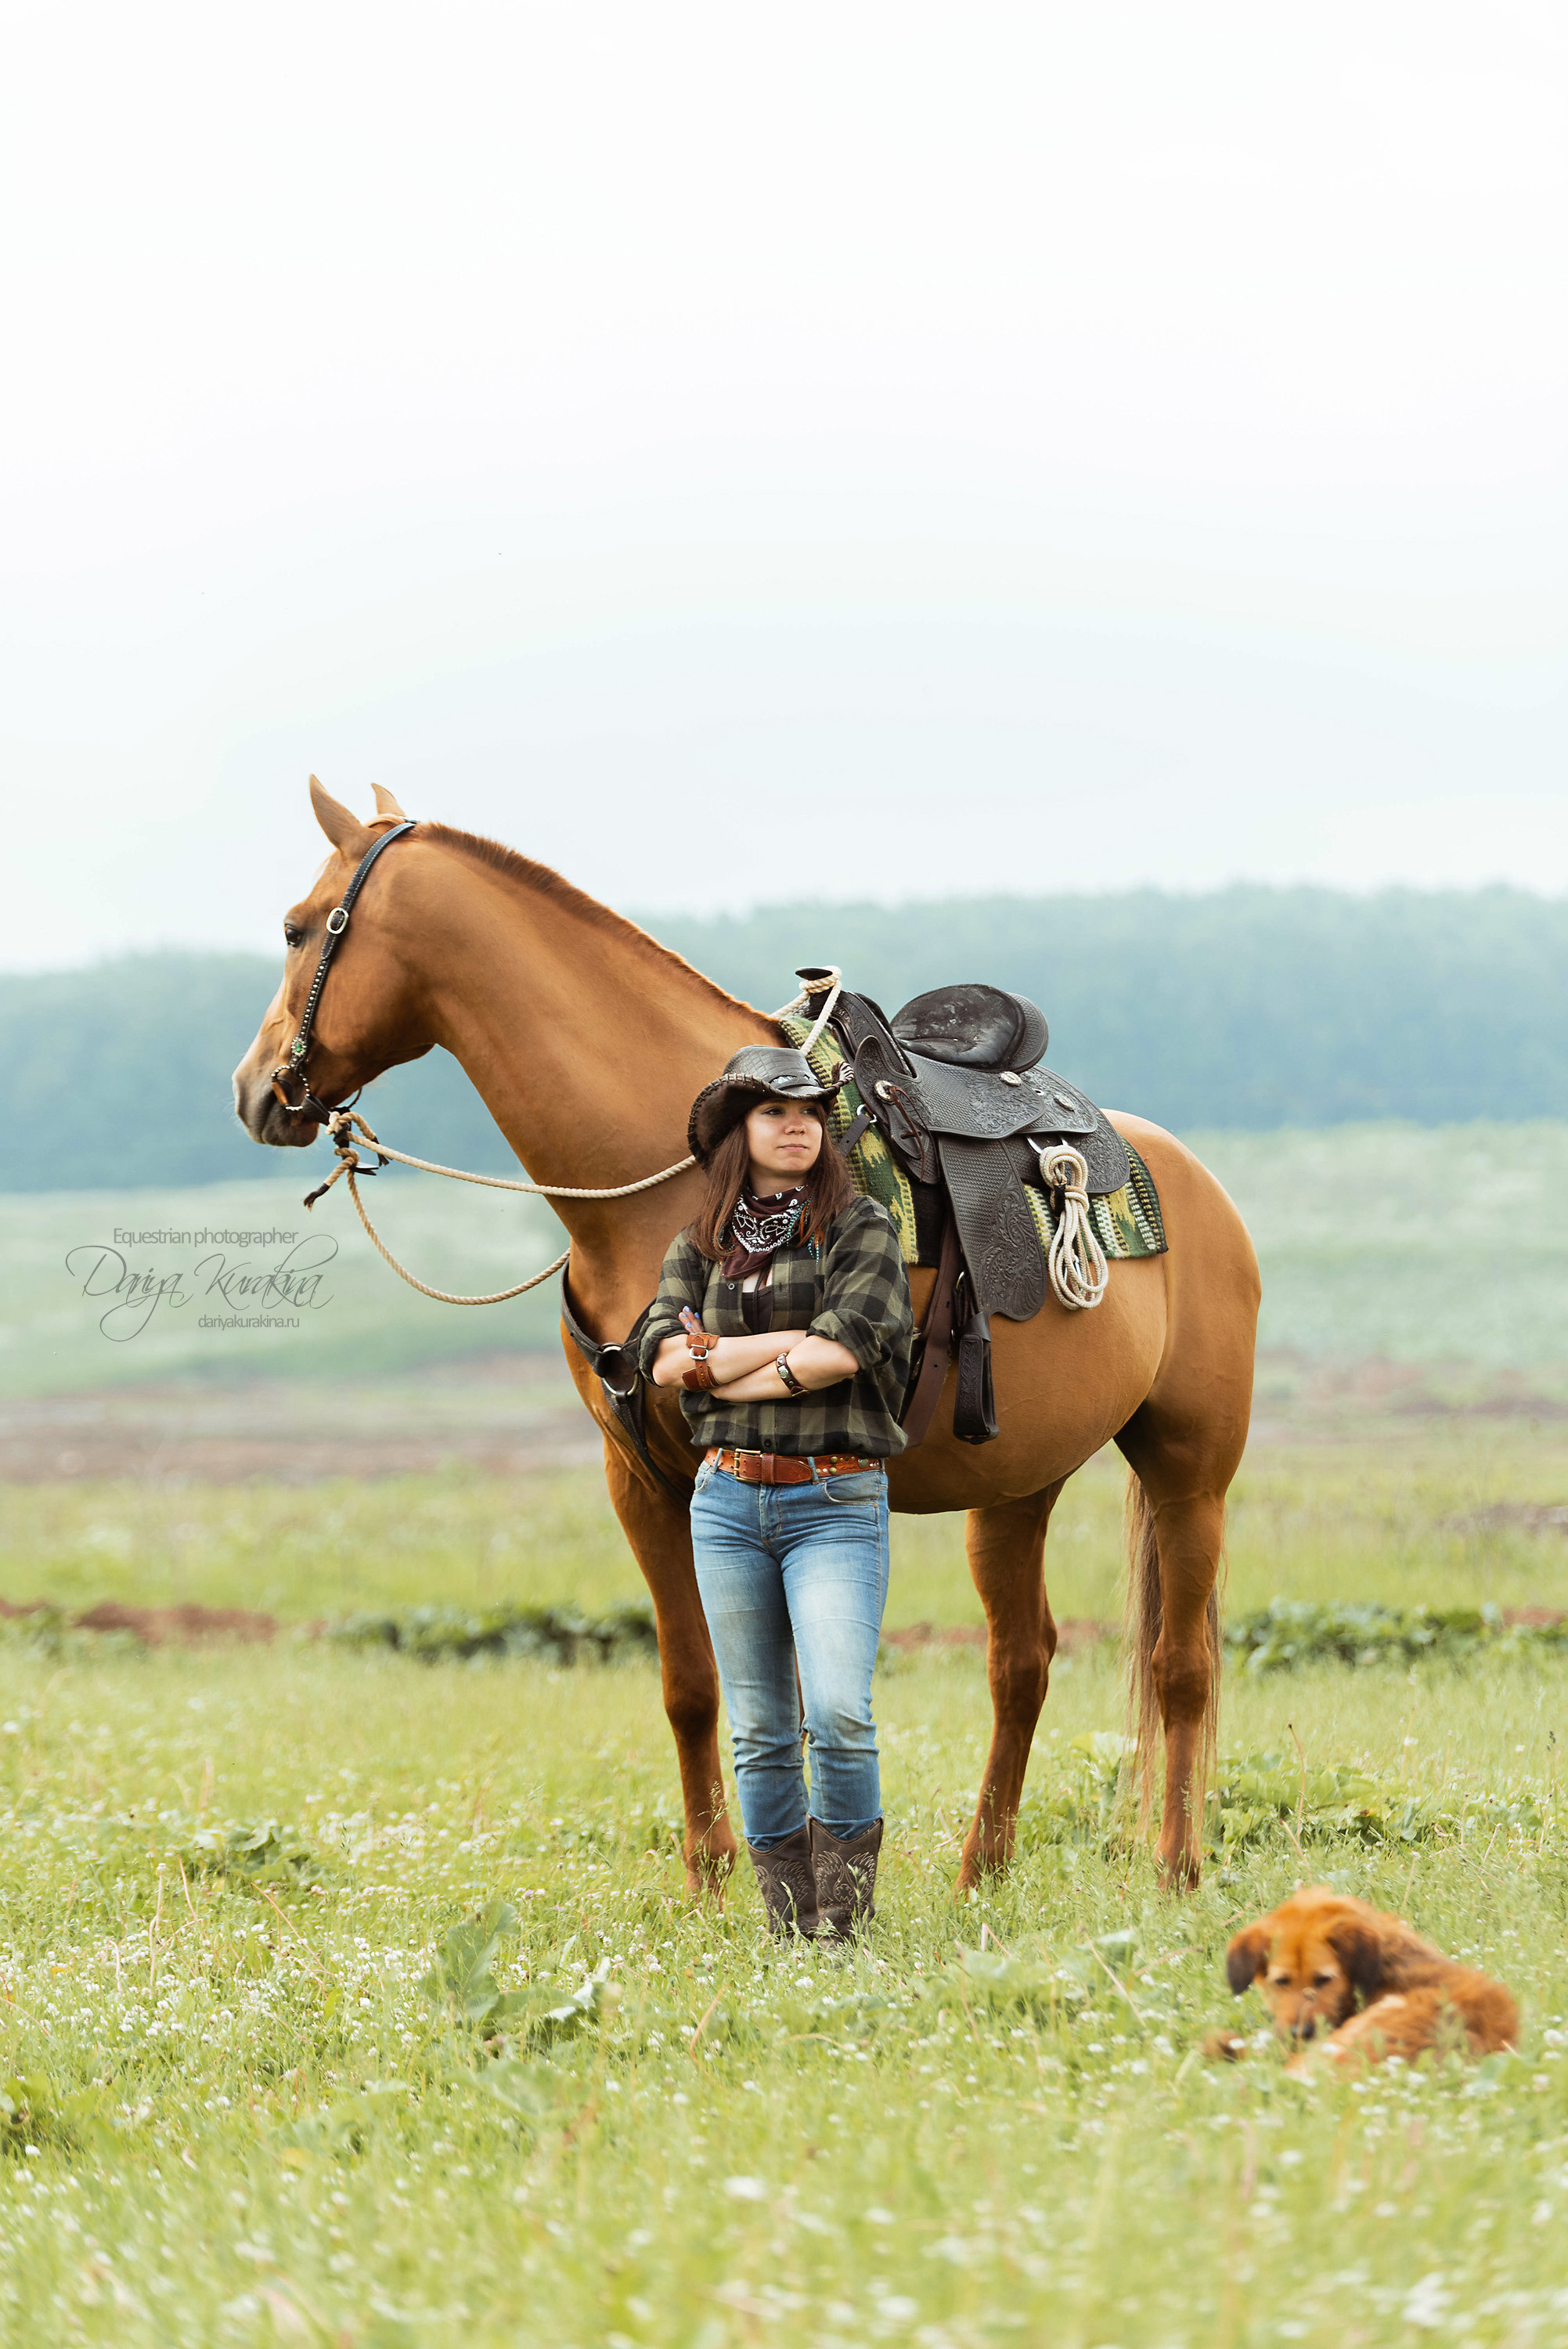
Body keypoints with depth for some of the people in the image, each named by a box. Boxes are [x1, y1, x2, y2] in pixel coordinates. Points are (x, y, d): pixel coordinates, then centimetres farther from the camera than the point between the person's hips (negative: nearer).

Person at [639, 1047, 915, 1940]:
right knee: (759, 1730, 5)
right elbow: (666, 1356, -4)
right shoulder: (700, 1247, 12)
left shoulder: (862, 1230, 0)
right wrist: (793, 1343, -12)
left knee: (838, 1711, -18)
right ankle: (788, 1922, 13)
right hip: (728, 1499, 4)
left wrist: (723, 1368, -6)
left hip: (837, 1502, -4)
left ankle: (848, 1911, -4)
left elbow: (842, 1352, -15)